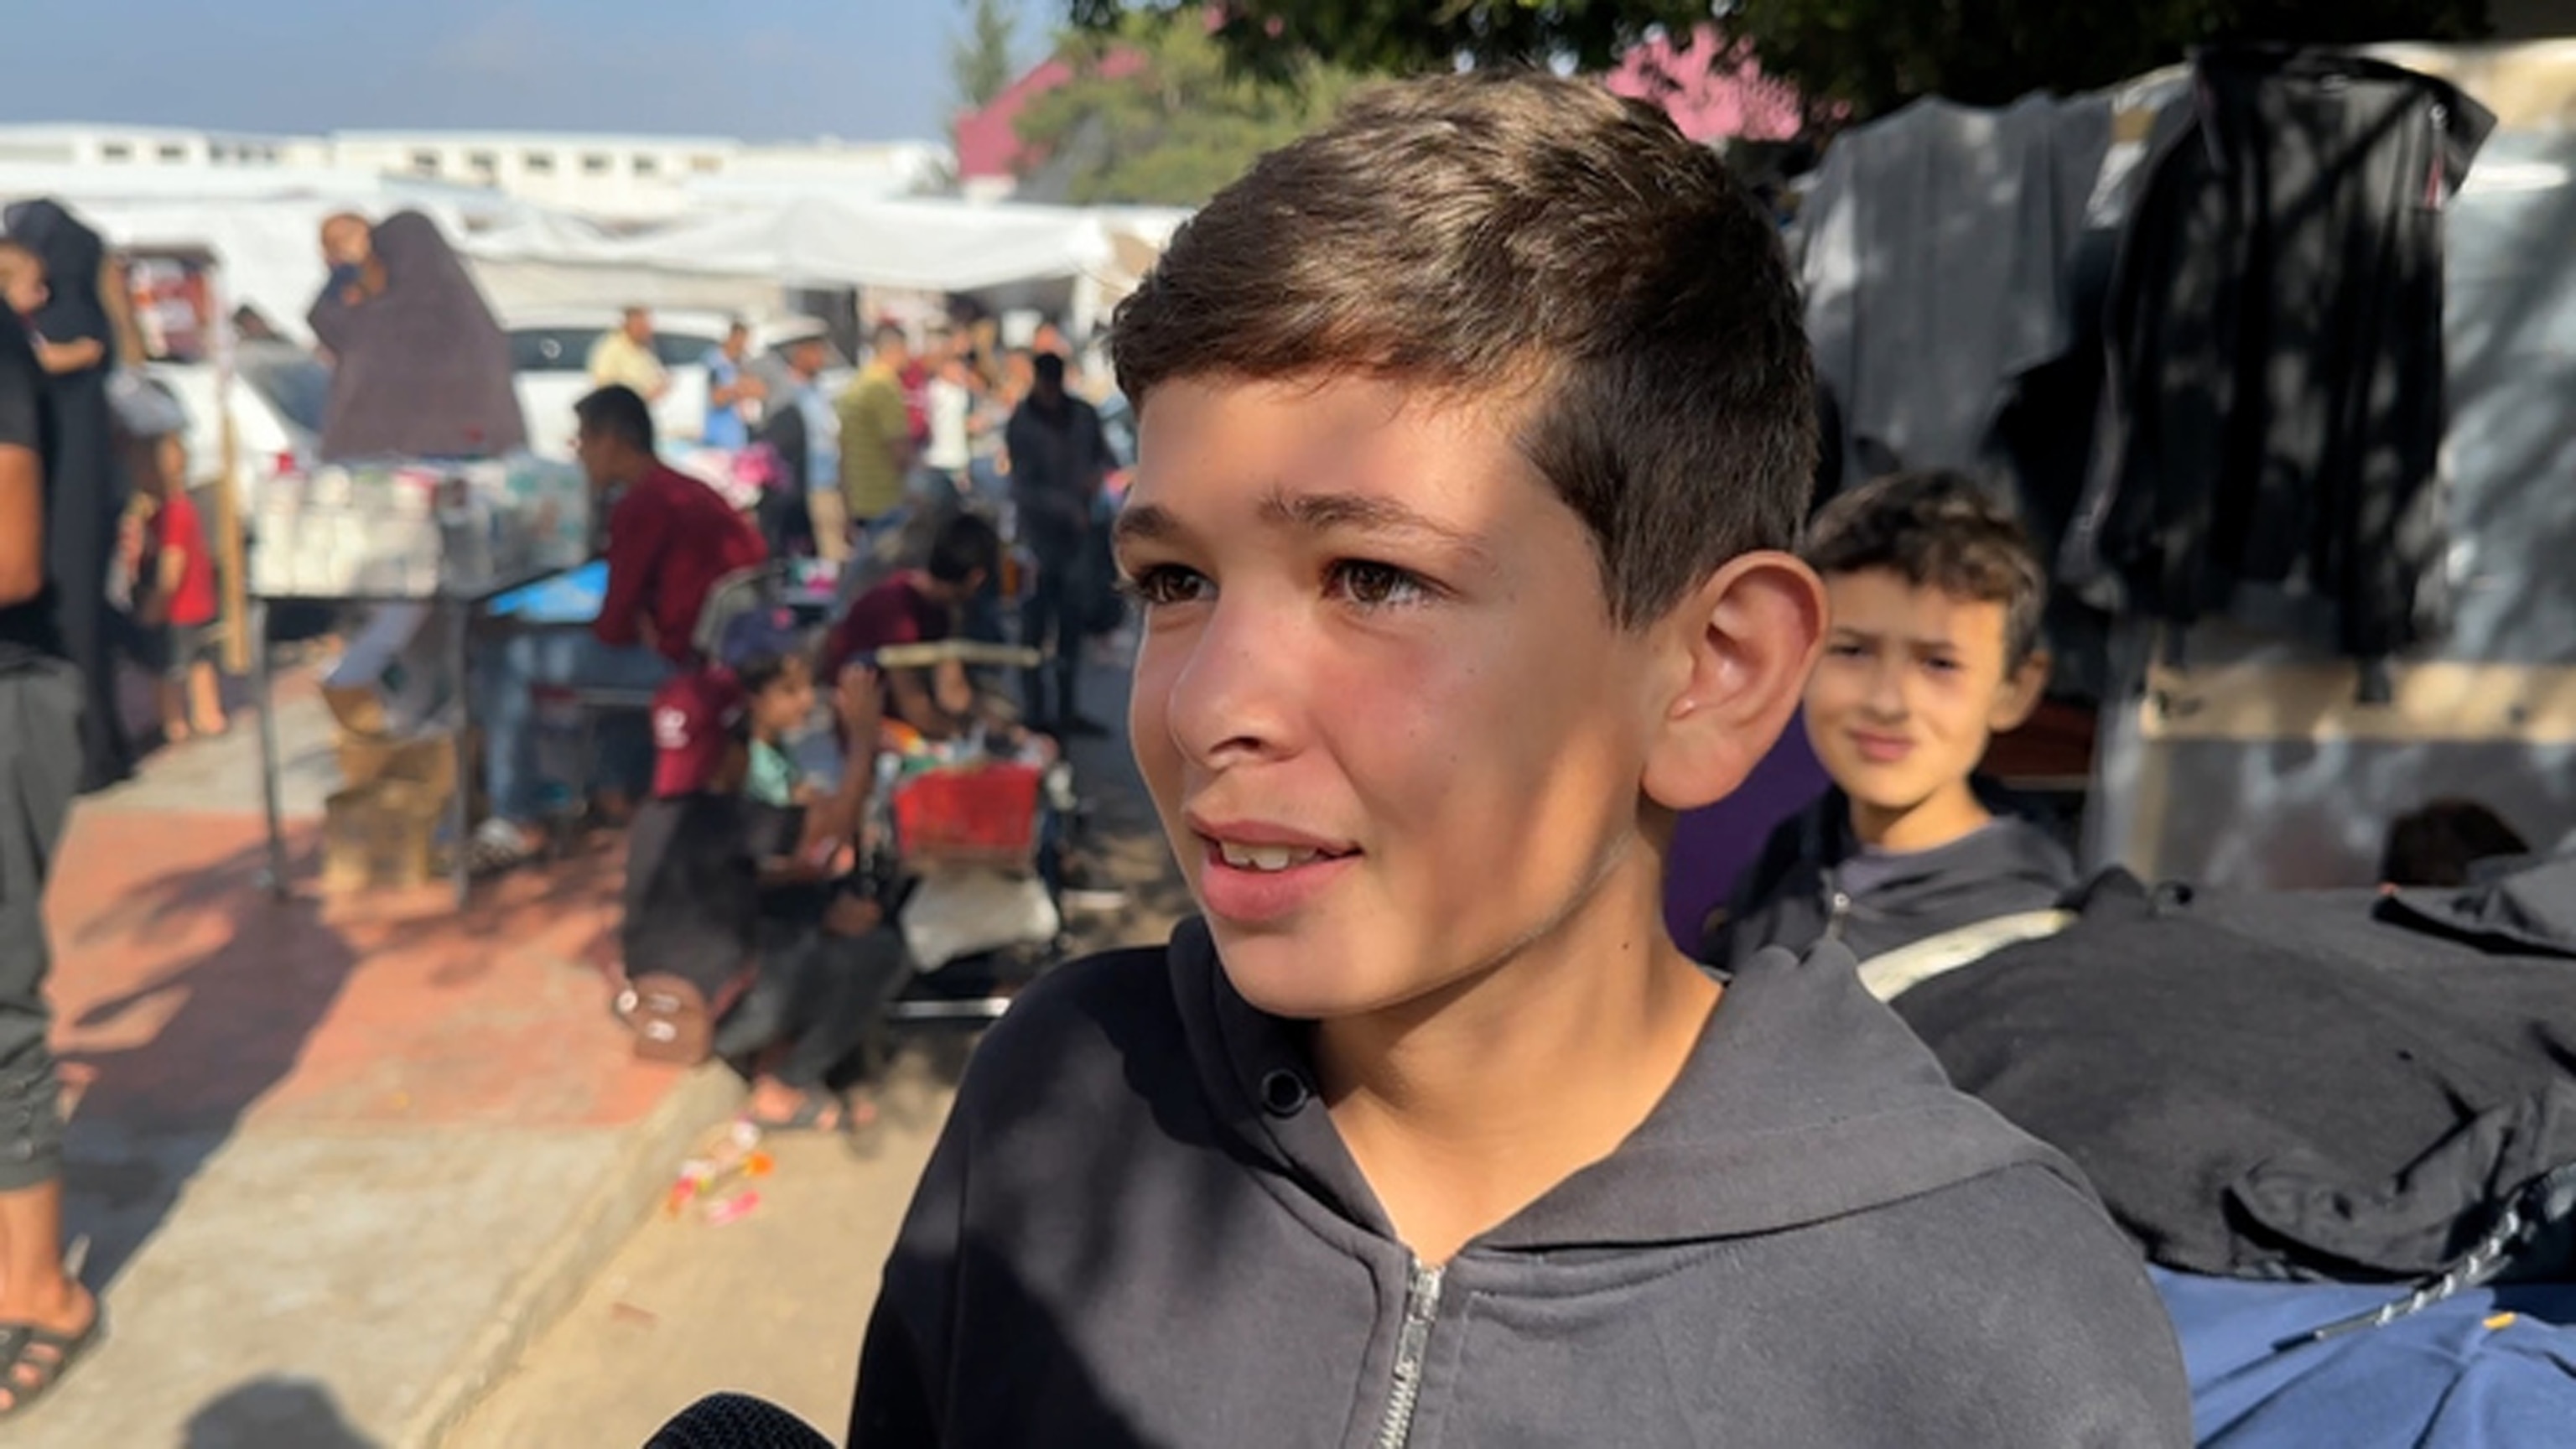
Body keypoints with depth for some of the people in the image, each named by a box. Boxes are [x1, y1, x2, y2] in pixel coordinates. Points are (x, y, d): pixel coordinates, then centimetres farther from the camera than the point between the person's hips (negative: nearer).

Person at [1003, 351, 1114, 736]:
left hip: (1077, 532, 4)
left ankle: (1067, 710, 18)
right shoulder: (1021, 426, -7)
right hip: (1039, 534, -4)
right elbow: (1024, 488, -10)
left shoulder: (1084, 415, 5)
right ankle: (1037, 710, 8)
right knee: (1035, 625, -1)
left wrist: (1098, 474, -6)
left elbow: (1103, 455, 17)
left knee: (1072, 621, 9)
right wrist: (1068, 506, -19)